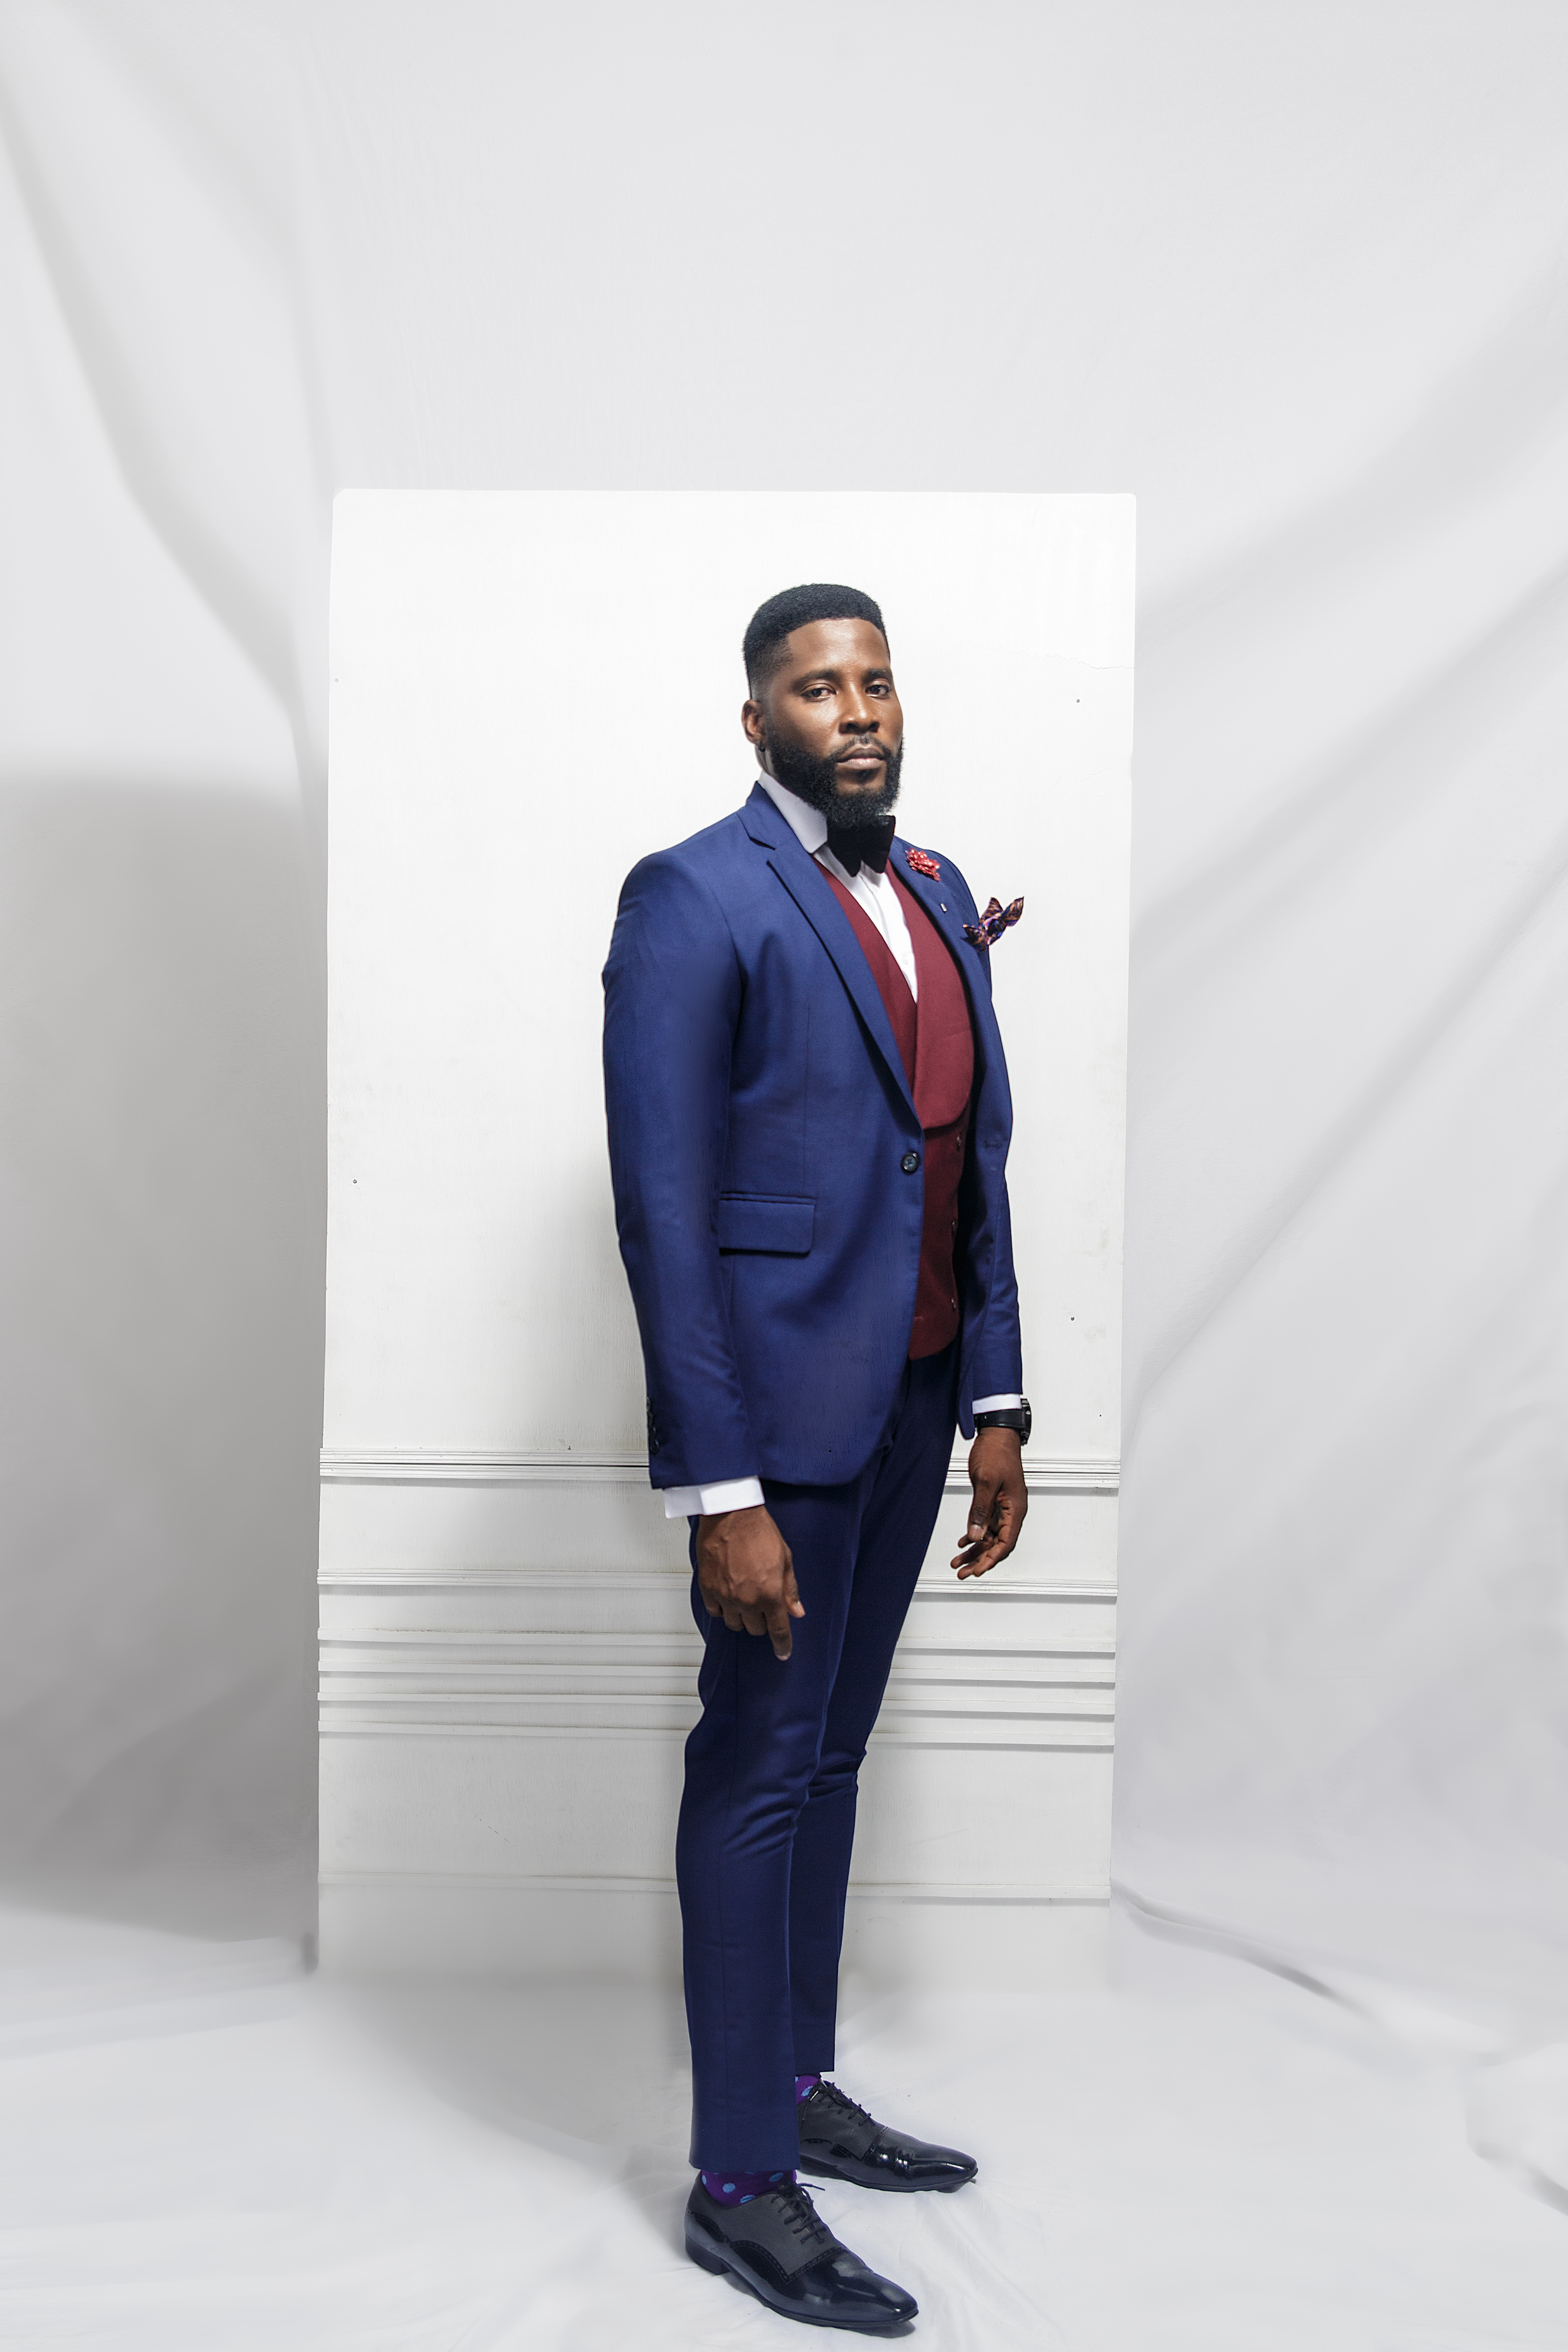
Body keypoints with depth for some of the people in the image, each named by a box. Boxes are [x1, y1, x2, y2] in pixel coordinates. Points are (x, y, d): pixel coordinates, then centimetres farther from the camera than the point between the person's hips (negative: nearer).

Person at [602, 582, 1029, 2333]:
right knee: (759, 1767, 4)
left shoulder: (937, 892, 11)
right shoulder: (693, 899, -12)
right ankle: (740, 2180, 21)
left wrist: (997, 1404, 10)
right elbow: (662, 1207, -16)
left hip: (914, 1400, 7)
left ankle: (800, 2087, 35)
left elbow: (976, 1164, 13)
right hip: (781, 1405, -7)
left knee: (832, 1750, 17)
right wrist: (718, 1491, -18)